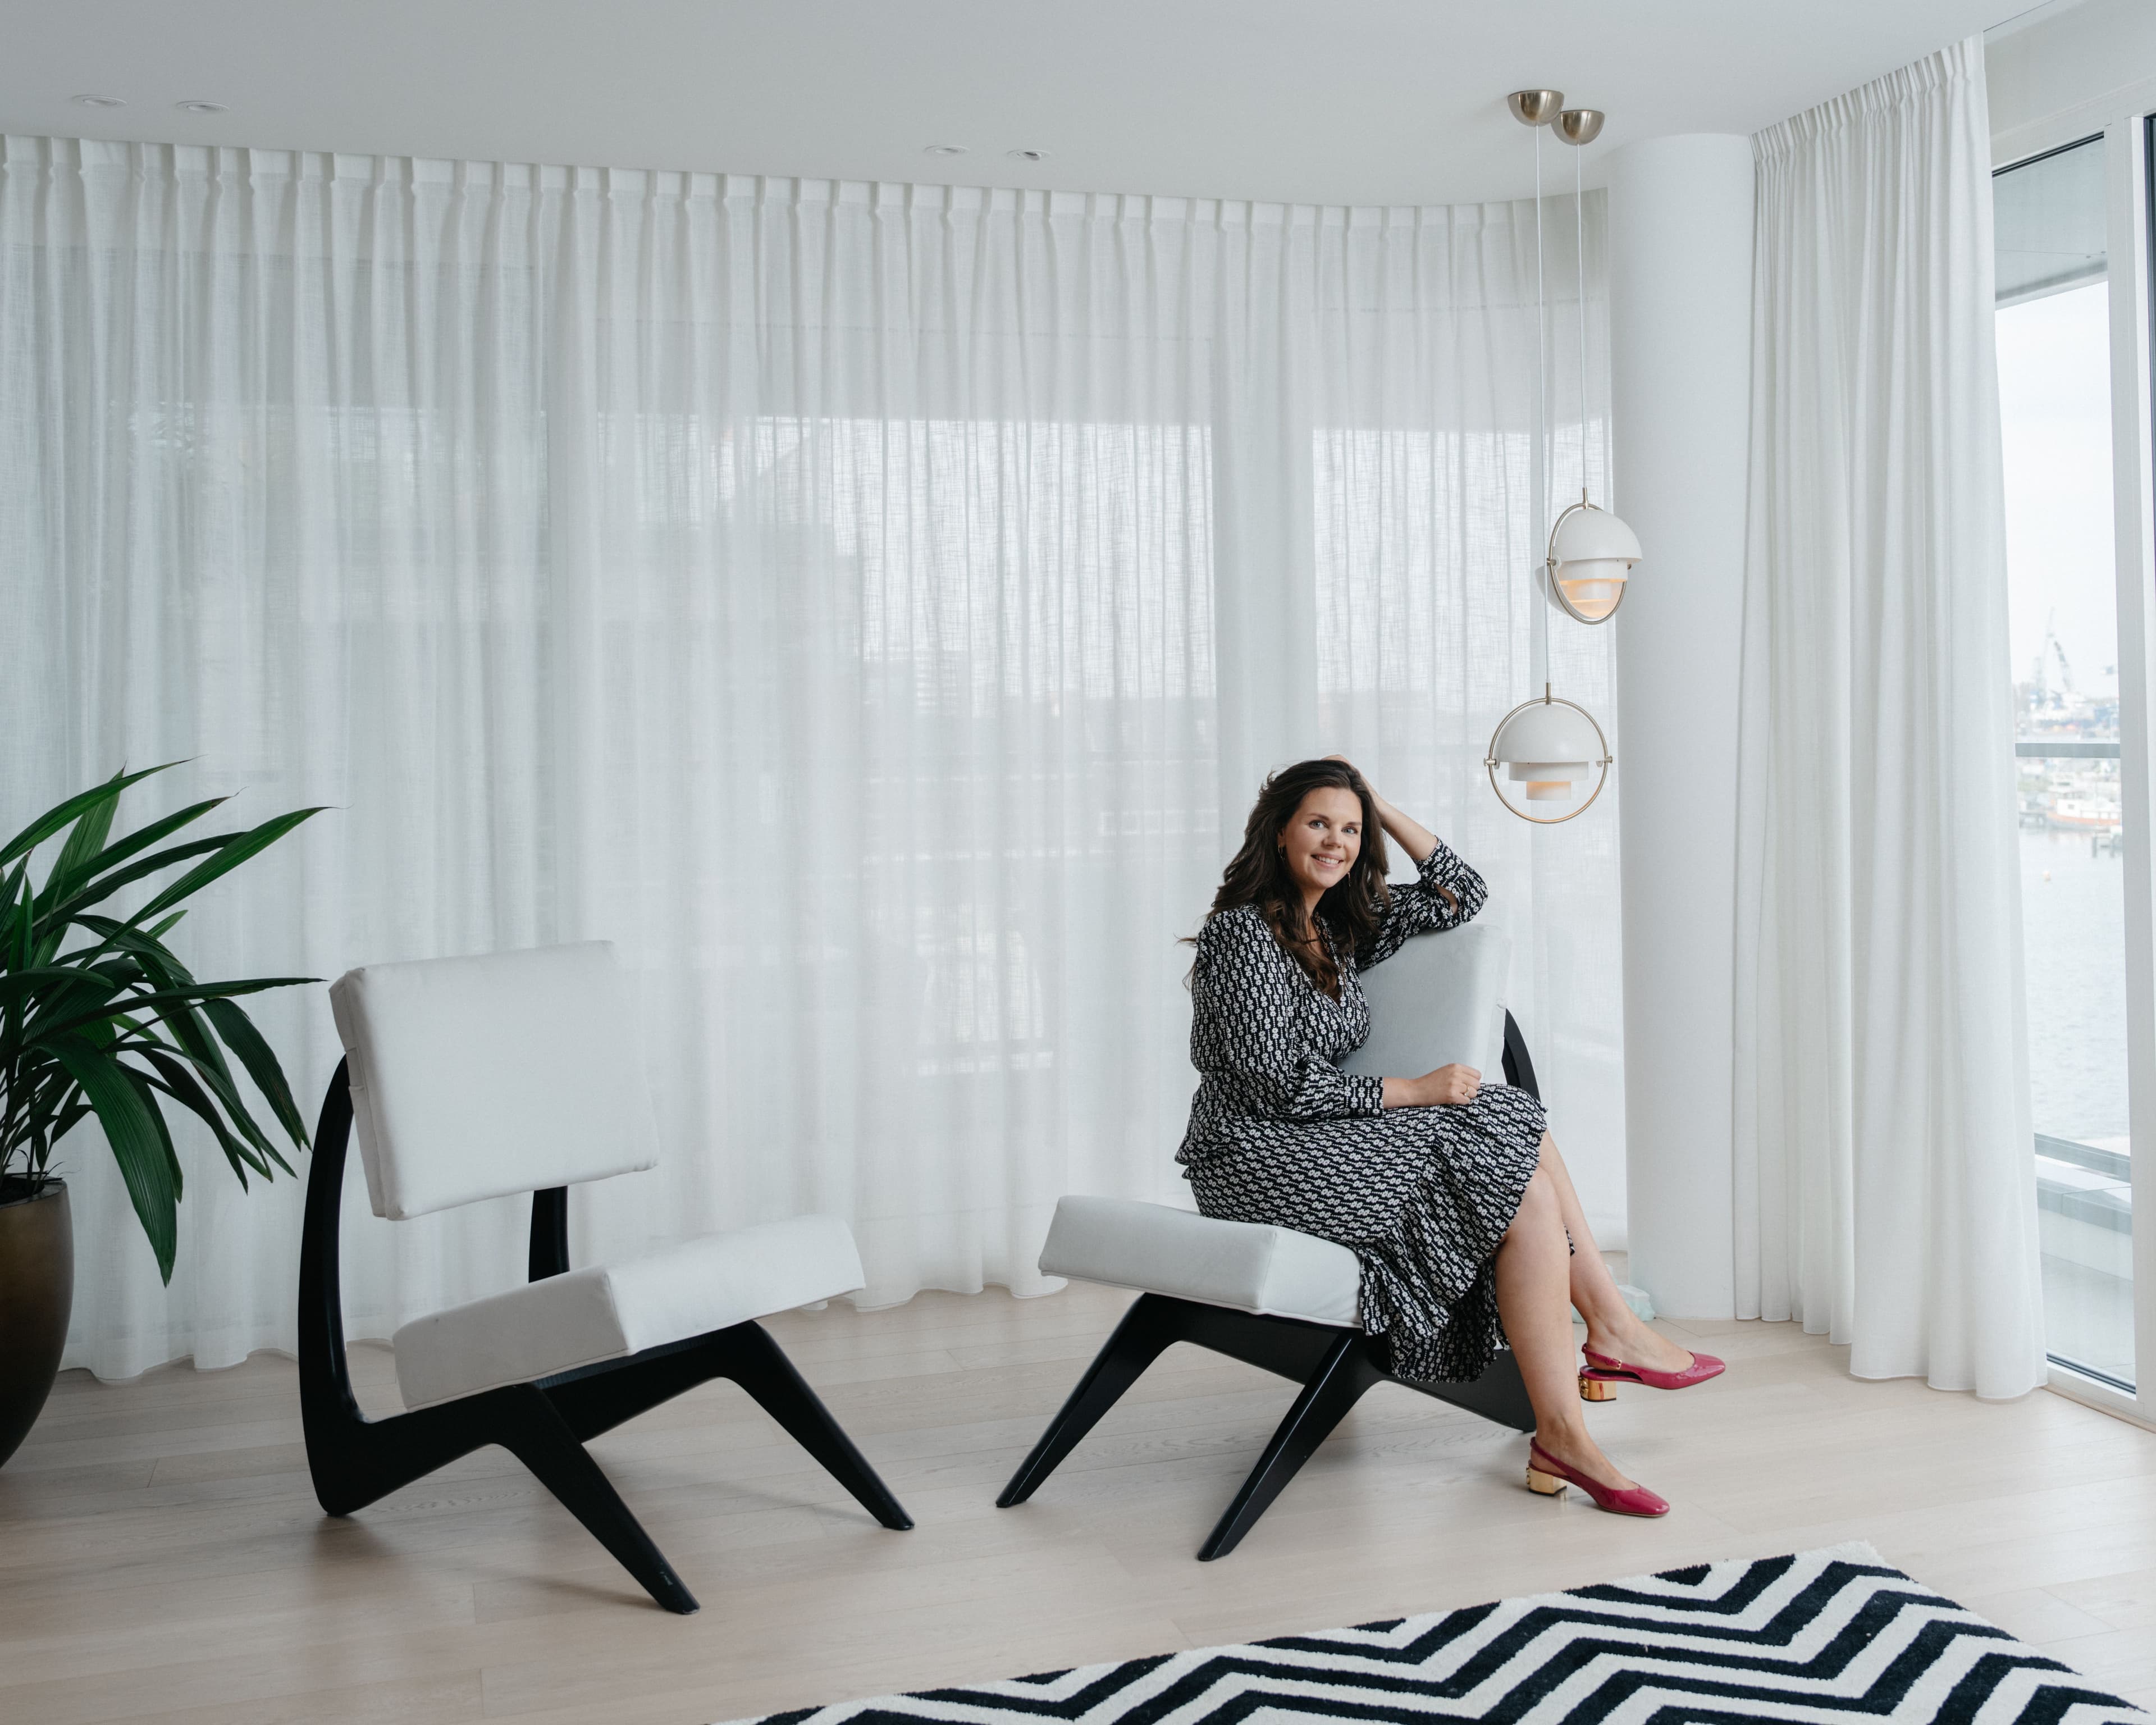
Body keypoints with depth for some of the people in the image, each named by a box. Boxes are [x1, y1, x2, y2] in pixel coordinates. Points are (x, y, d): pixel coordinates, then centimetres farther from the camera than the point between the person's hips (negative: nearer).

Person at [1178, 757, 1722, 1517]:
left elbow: (1459, 894, 20)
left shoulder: (1337, 925, 13)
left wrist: (1382, 807, 10)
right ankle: (1561, 1434, -15)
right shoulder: (1243, 932, -14)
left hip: (1320, 1139, 9)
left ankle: (1612, 1329, -6)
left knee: (1522, 1134, -7)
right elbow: (1281, 1087, -19)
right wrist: (1417, 1092, -14)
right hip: (1259, 1159, -9)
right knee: (1525, 1189, -16)